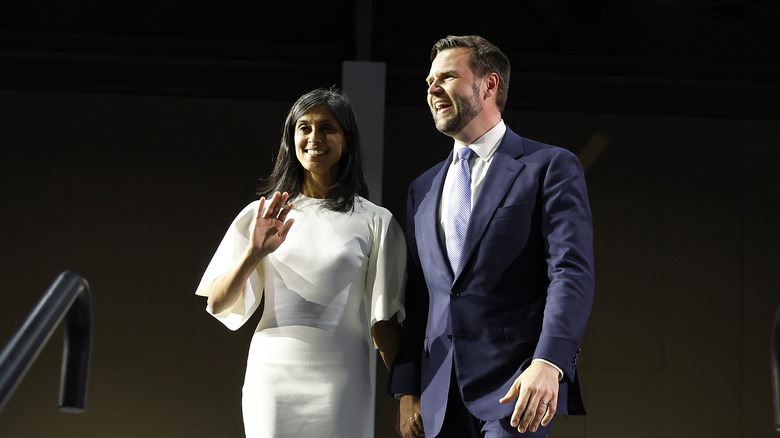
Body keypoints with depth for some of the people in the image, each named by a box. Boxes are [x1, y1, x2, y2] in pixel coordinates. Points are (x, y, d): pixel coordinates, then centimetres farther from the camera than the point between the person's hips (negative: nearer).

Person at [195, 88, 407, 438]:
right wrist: (254, 254, -14)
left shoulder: (374, 222, 5)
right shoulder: (262, 215, 8)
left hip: (340, 380, -1)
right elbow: (218, 304, 3)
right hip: (272, 377, 1)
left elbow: (384, 320, 5)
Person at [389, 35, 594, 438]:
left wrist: (548, 363, -24)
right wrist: (407, 391, 11)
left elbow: (573, 274, -10)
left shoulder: (551, 167, 1)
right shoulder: (423, 189, 20)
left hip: (514, 389, -5)